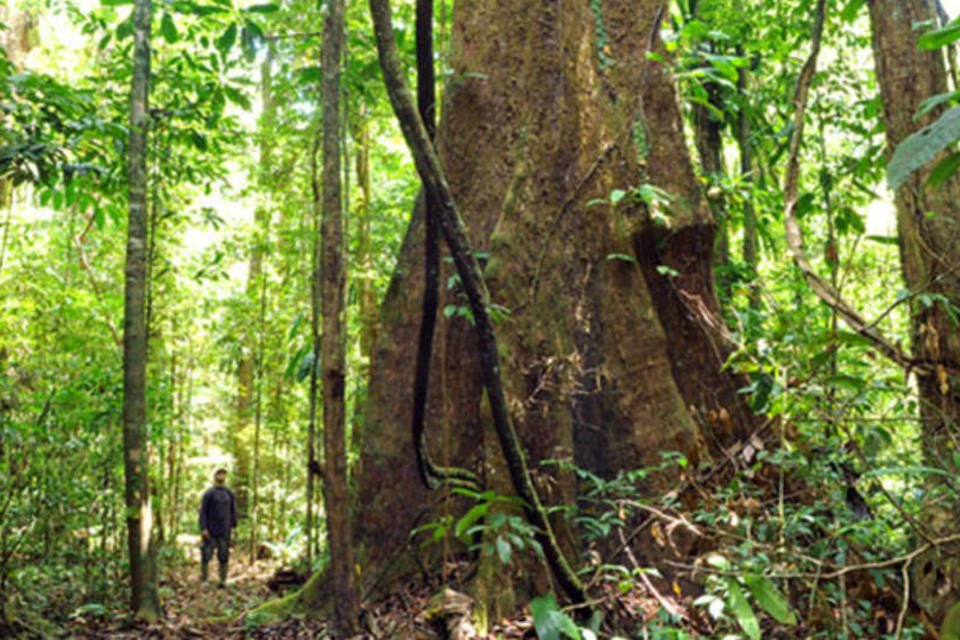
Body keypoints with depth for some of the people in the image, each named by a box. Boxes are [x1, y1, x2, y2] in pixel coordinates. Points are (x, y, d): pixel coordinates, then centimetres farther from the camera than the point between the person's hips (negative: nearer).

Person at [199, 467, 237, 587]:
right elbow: (203, 512, -6)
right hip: (210, 531, -3)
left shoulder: (229, 494, 9)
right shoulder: (209, 493, -2)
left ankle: (223, 580, 9)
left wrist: (233, 526, 6)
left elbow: (233, 511, 12)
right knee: (206, 554, -2)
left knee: (224, 555, 3)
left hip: (224, 531, 3)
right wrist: (203, 528, -14)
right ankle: (203, 579, 8)